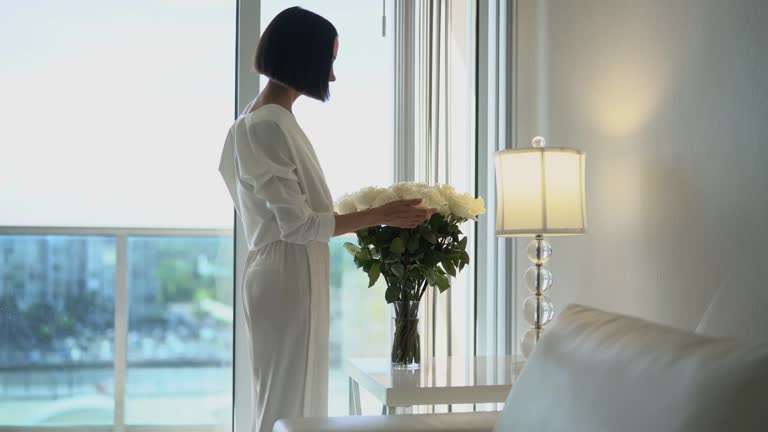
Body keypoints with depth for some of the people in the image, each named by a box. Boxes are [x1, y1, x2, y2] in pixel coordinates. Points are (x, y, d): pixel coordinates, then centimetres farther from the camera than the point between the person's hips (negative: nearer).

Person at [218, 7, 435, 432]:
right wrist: (379, 215, -15)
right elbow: (298, 224, -20)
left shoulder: (267, 118, 12)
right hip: (288, 280, -10)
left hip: (290, 277, 10)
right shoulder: (269, 125, -18)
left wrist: (370, 215, 17)